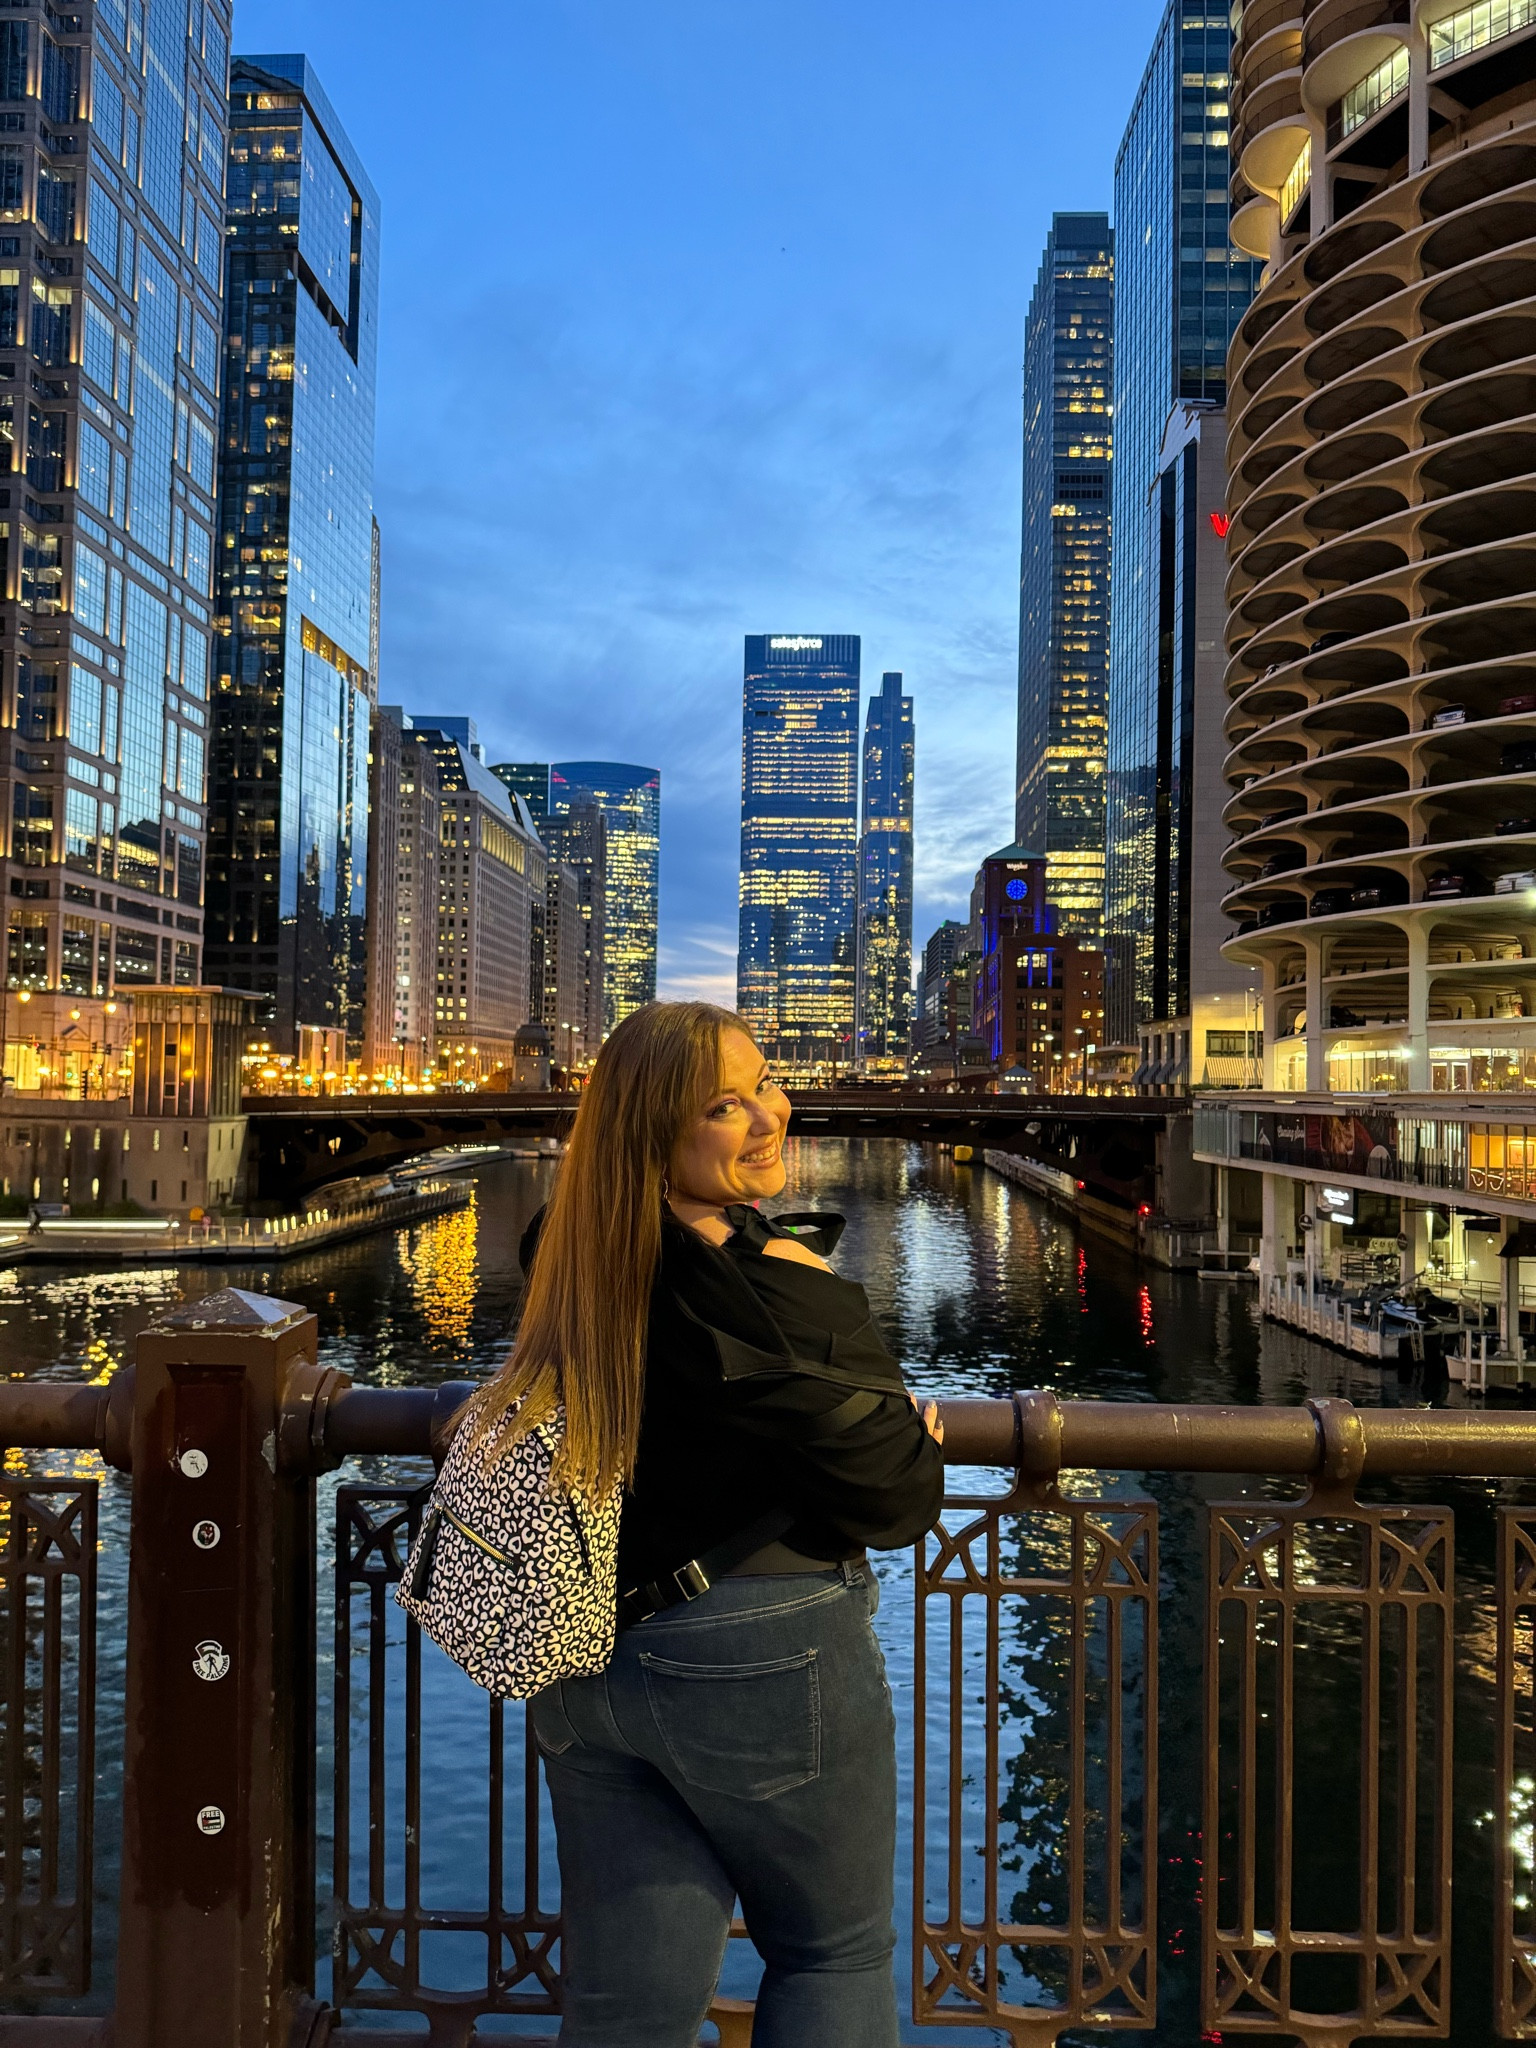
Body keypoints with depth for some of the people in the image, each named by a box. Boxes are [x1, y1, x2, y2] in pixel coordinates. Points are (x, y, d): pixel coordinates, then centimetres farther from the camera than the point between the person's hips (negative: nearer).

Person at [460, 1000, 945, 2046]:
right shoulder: (778, 1288, -24)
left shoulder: (576, 1252, -4)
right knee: (838, 1957, 21)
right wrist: (918, 1434, 5)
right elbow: (895, 1499, -16)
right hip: (764, 1663, -6)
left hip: (583, 1668, 6)